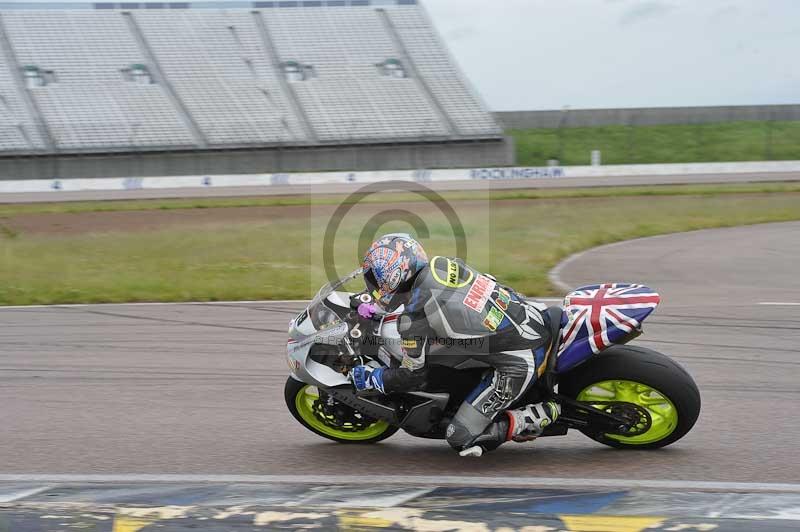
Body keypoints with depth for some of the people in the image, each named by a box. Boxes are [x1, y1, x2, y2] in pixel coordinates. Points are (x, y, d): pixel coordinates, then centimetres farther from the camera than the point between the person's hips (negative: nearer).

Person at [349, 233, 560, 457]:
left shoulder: (412, 320, -16)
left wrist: (371, 378, 15)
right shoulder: (442, 264, 4)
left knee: (461, 439, -1)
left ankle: (541, 416, -1)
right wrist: (378, 306, 35)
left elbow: (413, 376, -1)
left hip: (520, 366, -8)